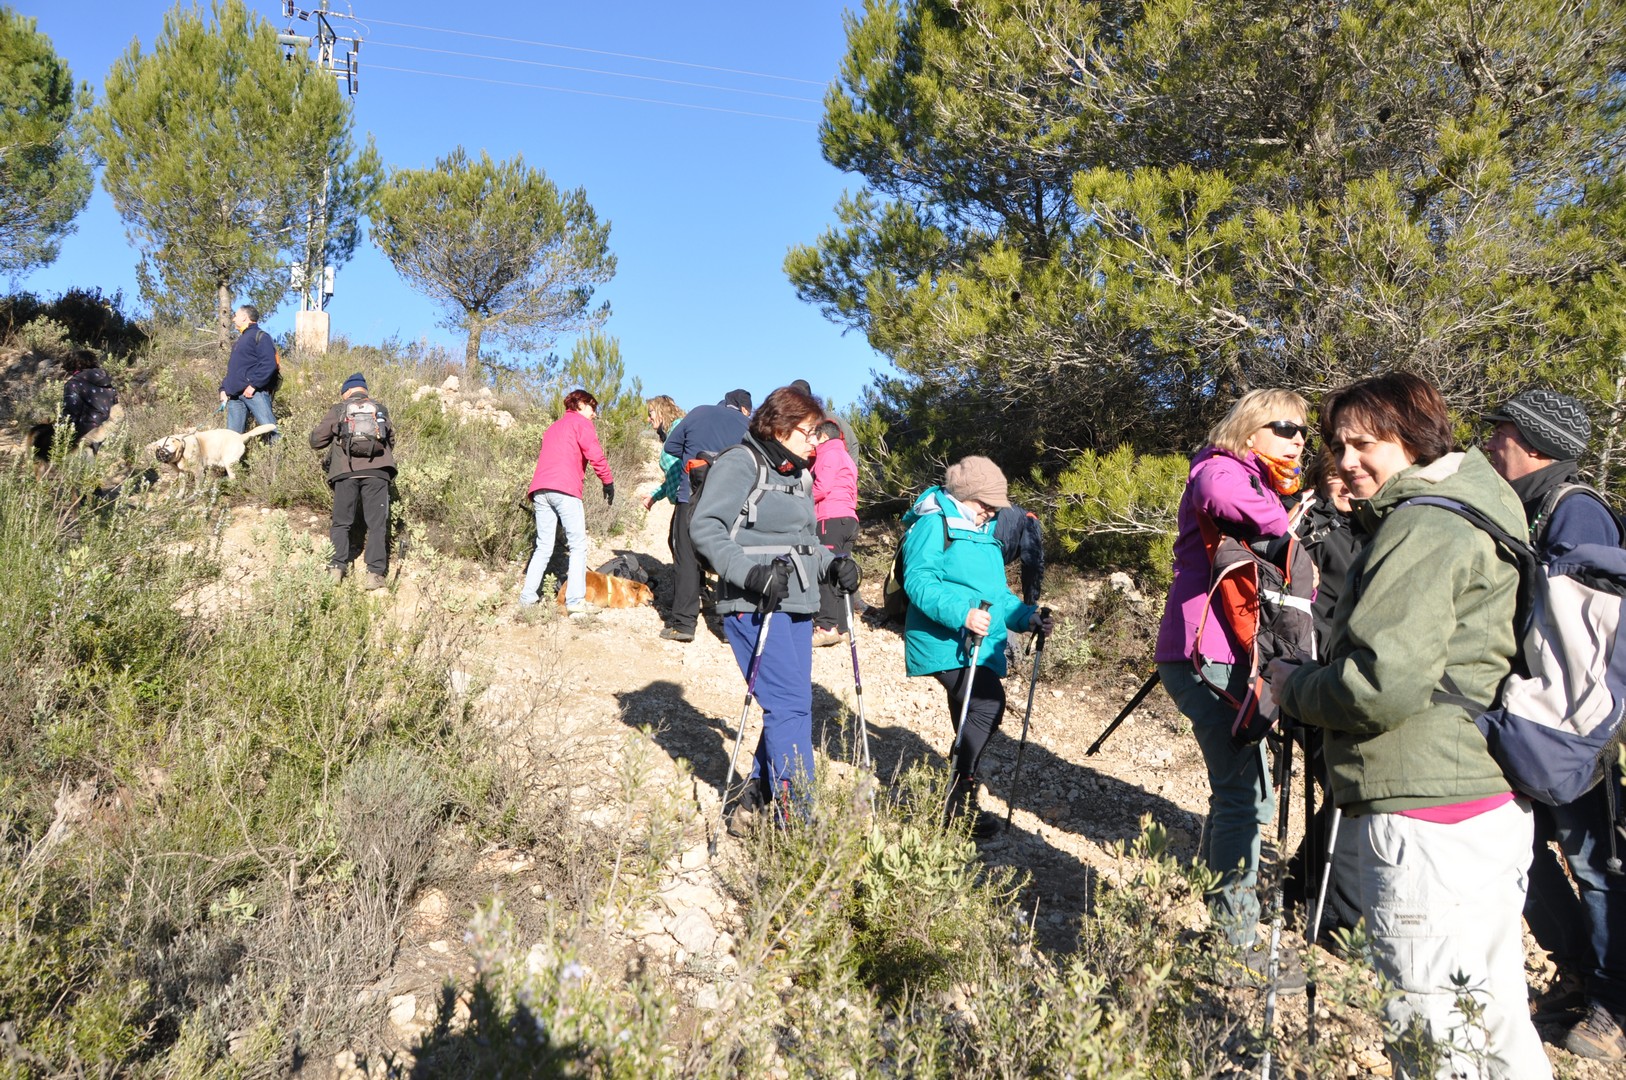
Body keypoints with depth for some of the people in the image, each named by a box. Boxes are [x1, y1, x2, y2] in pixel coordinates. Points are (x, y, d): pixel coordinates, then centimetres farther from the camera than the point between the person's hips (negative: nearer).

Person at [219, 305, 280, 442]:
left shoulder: (260, 336, -1)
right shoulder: (239, 341, 27)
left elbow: (269, 364, -15)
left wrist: (254, 385, -19)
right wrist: (224, 388, 17)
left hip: (254, 393, -9)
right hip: (235, 395, 9)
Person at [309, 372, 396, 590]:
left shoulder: (338, 410, 11)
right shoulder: (381, 409, 17)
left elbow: (316, 441, 9)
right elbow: (391, 441, 24)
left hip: (346, 472, 0)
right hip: (376, 472, 0)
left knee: (342, 523, 10)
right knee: (377, 524, 0)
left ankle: (338, 567, -2)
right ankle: (375, 573, -9)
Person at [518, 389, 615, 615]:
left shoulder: (553, 427, 31)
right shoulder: (581, 422, 9)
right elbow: (595, 454, -5)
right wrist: (608, 481, 1)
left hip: (539, 490, 7)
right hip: (565, 489, -7)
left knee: (543, 547, 11)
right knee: (578, 546, -5)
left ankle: (527, 597, 4)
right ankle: (576, 601, -13)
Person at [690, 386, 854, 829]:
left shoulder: (800, 476, 19)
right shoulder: (739, 465, -6)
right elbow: (705, 526, -16)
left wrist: (832, 565, 4)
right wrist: (750, 573, -26)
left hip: (797, 607, 9)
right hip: (754, 607, -9)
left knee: (793, 707, 9)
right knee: (789, 706, -12)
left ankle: (754, 801, 21)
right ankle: (797, 816, -6)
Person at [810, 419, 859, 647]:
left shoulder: (829, 453, 0)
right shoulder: (846, 457, 28)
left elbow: (821, 488, -11)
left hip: (831, 519, -9)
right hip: (848, 518, 9)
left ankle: (827, 626, -19)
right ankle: (842, 627, 6)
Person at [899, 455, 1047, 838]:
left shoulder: (986, 534, 24)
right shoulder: (934, 525, -6)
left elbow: (997, 593, 28)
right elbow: (918, 581, -18)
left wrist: (1027, 616, 10)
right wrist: (961, 613, -30)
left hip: (980, 647, 10)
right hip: (945, 643, -10)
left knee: (972, 723, 13)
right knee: (988, 704, -26)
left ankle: (960, 805, 25)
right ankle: (957, 798, -18)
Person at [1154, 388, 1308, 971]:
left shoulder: (1262, 484, 26)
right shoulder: (1223, 468, -5)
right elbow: (1220, 496, -32)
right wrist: (1284, 530, -19)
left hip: (1221, 658, 11)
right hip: (1211, 655, -11)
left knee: (1240, 792, 17)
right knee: (1245, 796, -9)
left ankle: (1215, 923, 28)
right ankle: (1236, 948, -1)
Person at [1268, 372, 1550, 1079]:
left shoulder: (1422, 525, -14)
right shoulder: (1476, 513, 18)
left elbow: (1384, 683, -23)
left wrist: (1294, 686, -5)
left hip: (1426, 820, -10)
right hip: (1497, 806, 10)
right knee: (1494, 1019, 19)